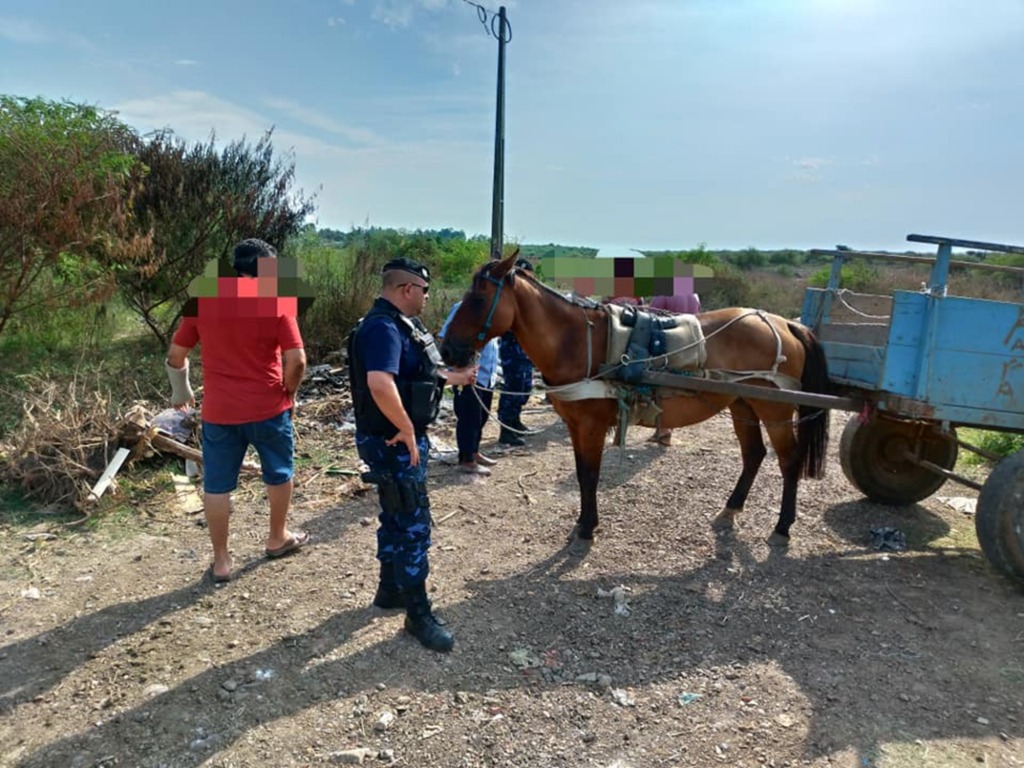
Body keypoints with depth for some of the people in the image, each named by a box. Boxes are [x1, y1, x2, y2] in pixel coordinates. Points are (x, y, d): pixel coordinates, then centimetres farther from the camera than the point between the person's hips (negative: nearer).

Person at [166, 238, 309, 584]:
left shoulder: (202, 301, 1)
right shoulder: (276, 303, -8)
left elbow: (175, 356, 6)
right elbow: (297, 361, -14)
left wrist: (180, 391, 22)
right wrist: (289, 394, 3)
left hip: (218, 410, 2)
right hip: (268, 408, -1)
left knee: (217, 485, 11)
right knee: (279, 473, 20)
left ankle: (221, 560, 18)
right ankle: (278, 538, 36)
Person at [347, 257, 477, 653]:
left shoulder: (400, 323, 11)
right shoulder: (383, 327, -23)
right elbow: (380, 384, -38)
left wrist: (454, 378, 31)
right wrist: (406, 429, -29)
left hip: (405, 440, 11)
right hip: (394, 442, -11)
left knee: (397, 517, 21)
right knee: (413, 525, -2)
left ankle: (390, 589, 38)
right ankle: (418, 614, 11)